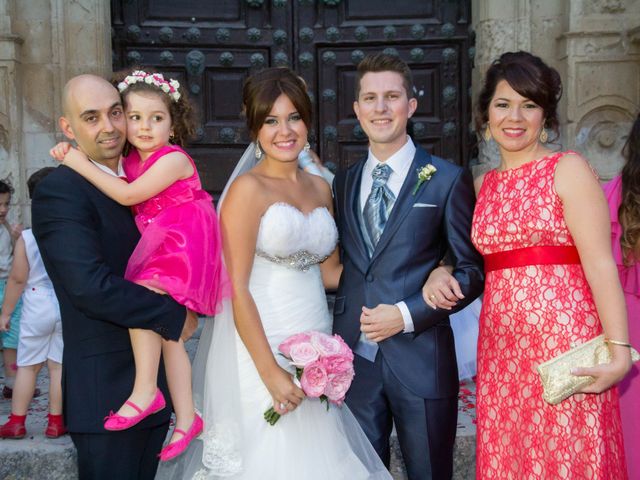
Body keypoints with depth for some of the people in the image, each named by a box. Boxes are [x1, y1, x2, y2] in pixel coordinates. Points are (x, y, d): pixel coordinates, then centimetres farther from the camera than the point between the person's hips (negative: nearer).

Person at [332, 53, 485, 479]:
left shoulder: (447, 180, -3)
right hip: (355, 356, 4)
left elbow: (472, 269, -4)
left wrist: (407, 315, -13)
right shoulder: (343, 183, 11)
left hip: (421, 359, -3)